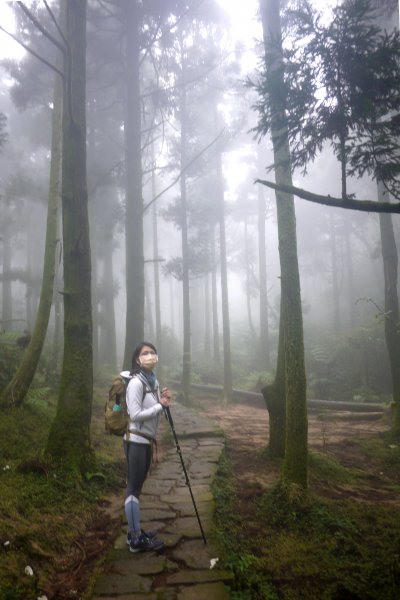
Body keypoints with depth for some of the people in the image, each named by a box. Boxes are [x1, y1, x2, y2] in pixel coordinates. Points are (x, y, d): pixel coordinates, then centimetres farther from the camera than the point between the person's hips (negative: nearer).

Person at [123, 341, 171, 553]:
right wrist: (161, 405, -16)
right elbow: (135, 415, -22)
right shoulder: (136, 383, -17)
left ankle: (135, 532, 26)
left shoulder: (153, 381, 10)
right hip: (136, 441, -9)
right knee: (134, 488, -1)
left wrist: (163, 401, -2)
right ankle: (136, 539, 6)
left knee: (137, 487, 16)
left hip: (147, 441, 9)